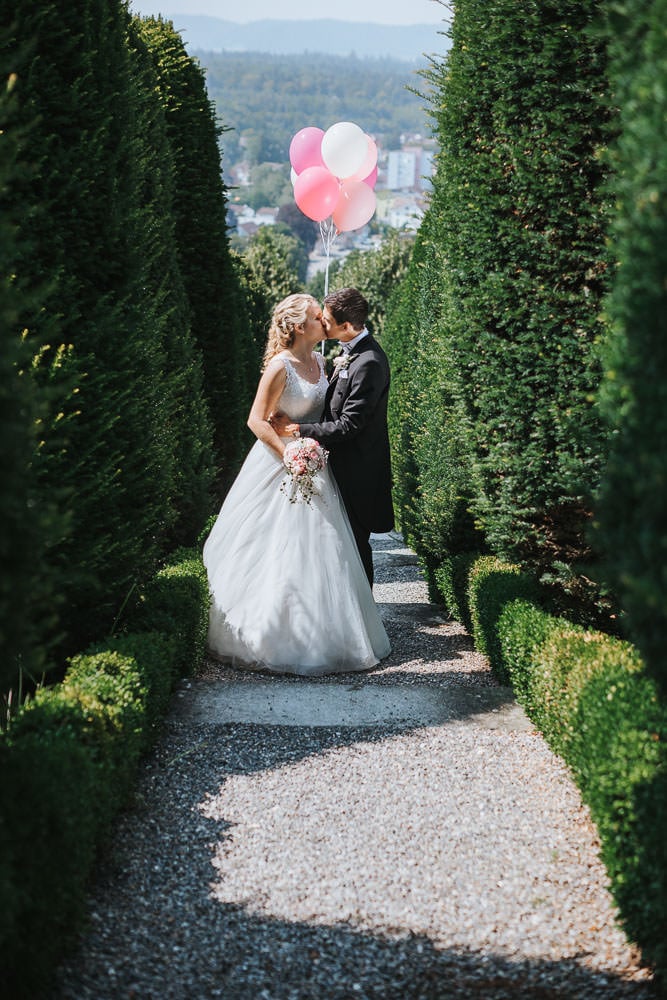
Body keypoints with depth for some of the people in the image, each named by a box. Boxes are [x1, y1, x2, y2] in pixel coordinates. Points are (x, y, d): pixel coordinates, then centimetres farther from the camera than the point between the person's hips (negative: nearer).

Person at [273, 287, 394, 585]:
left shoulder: (368, 363, -26)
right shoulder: (352, 351, 5)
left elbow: (348, 425, -25)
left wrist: (296, 428, -20)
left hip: (357, 469, -10)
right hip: (343, 463, 10)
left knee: (355, 540, 3)